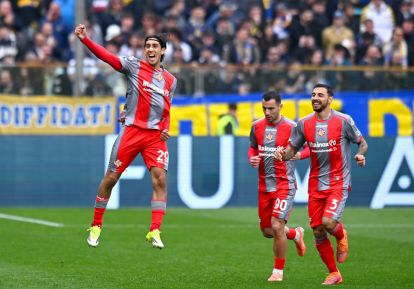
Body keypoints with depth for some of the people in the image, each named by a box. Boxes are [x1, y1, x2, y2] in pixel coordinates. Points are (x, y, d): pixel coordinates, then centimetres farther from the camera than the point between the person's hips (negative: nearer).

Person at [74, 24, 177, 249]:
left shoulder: (170, 80, 14)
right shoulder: (134, 66, 2)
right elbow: (106, 56, -11)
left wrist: (165, 128, 2)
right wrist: (84, 39, -24)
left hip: (156, 135, 3)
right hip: (131, 130, -3)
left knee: (160, 178, -13)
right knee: (111, 177, 0)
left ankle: (154, 232, -10)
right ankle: (96, 226, 16)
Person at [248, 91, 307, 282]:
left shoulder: (291, 128, -10)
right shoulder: (257, 126, 5)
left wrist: (298, 154, -21)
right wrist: (252, 158, -1)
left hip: (284, 184, -6)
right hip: (264, 186, 6)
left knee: (277, 226, -16)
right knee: (267, 231, 10)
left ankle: (278, 271, 0)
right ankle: (295, 234, 42)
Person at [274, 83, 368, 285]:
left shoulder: (343, 121, -7)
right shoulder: (304, 123, 3)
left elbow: (362, 143, 4)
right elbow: (292, 149, 10)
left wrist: (360, 155, -19)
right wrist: (283, 155, -12)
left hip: (338, 183, -4)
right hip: (315, 184, 4)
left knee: (328, 222, -24)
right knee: (318, 232, 2)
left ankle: (341, 236, 14)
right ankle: (334, 274, 18)